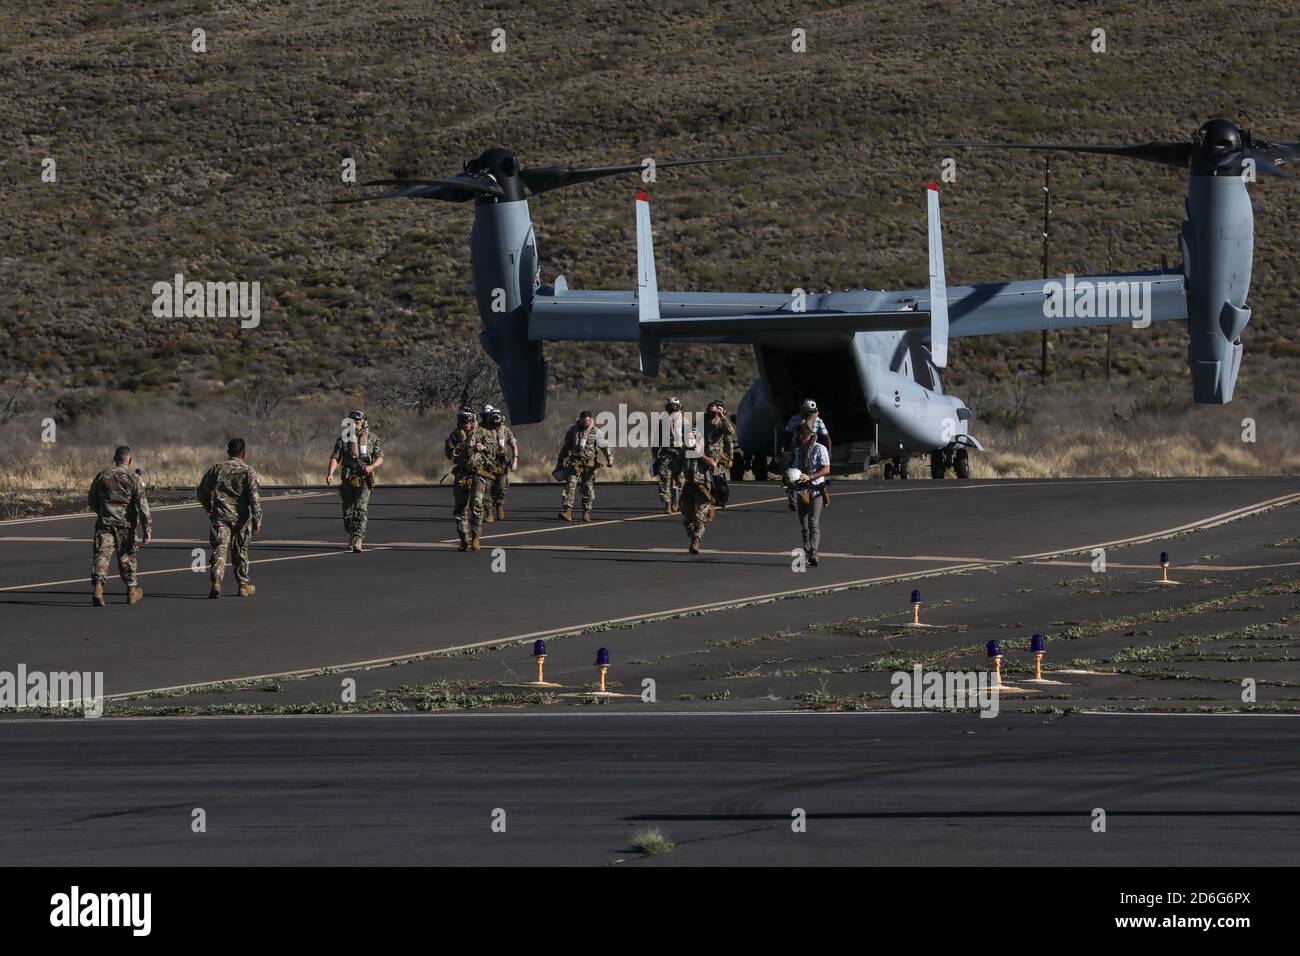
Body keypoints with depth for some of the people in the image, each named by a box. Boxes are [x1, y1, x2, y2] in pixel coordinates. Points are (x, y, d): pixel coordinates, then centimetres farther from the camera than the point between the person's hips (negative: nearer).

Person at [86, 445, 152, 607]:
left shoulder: (102, 476, 5)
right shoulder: (134, 478, -4)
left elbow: (91, 501, 14)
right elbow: (142, 505, -10)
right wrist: (147, 528, -10)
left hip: (104, 523, 1)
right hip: (126, 525, -1)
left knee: (101, 556, -5)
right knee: (126, 557, 15)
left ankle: (97, 587, -26)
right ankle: (132, 591, 28)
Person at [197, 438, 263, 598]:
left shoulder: (217, 468, 5)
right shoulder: (247, 471, -3)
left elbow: (203, 490, 12)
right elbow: (254, 497, -12)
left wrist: (208, 508, 29)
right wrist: (257, 520, -11)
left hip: (220, 515, 1)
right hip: (240, 517, -1)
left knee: (219, 548, -5)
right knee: (240, 550, 13)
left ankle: (216, 580, -27)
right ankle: (244, 585, 24)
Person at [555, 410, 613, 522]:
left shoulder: (596, 432, 2)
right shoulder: (572, 430, 6)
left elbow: (604, 446, 8)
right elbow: (565, 448, 13)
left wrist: (609, 458, -8)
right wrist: (559, 463, 14)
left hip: (590, 464, -1)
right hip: (575, 462, 1)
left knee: (588, 488, 2)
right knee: (570, 486, -12)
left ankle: (586, 513, 14)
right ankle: (567, 511, -19)